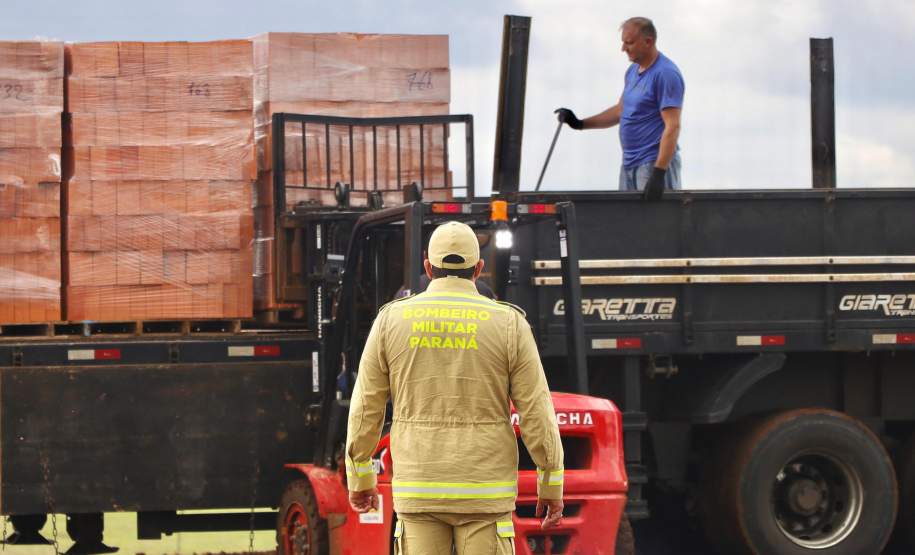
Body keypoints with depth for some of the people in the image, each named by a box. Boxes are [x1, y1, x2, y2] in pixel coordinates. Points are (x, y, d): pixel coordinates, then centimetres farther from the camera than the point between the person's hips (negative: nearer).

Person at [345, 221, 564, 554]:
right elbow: (537, 414, -5)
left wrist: (359, 479, 15)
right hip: (484, 494, -1)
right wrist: (552, 487, 4)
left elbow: (365, 408, 3)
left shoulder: (392, 320, -1)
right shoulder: (508, 324, -5)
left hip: (420, 491, 1)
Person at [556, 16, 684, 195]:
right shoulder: (633, 71, 14)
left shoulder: (666, 74, -16)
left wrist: (659, 172, -27)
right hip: (629, 163, 9)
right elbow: (620, 110, 26)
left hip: (655, 164, -9)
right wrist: (580, 124, 17)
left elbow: (672, 126, -21)